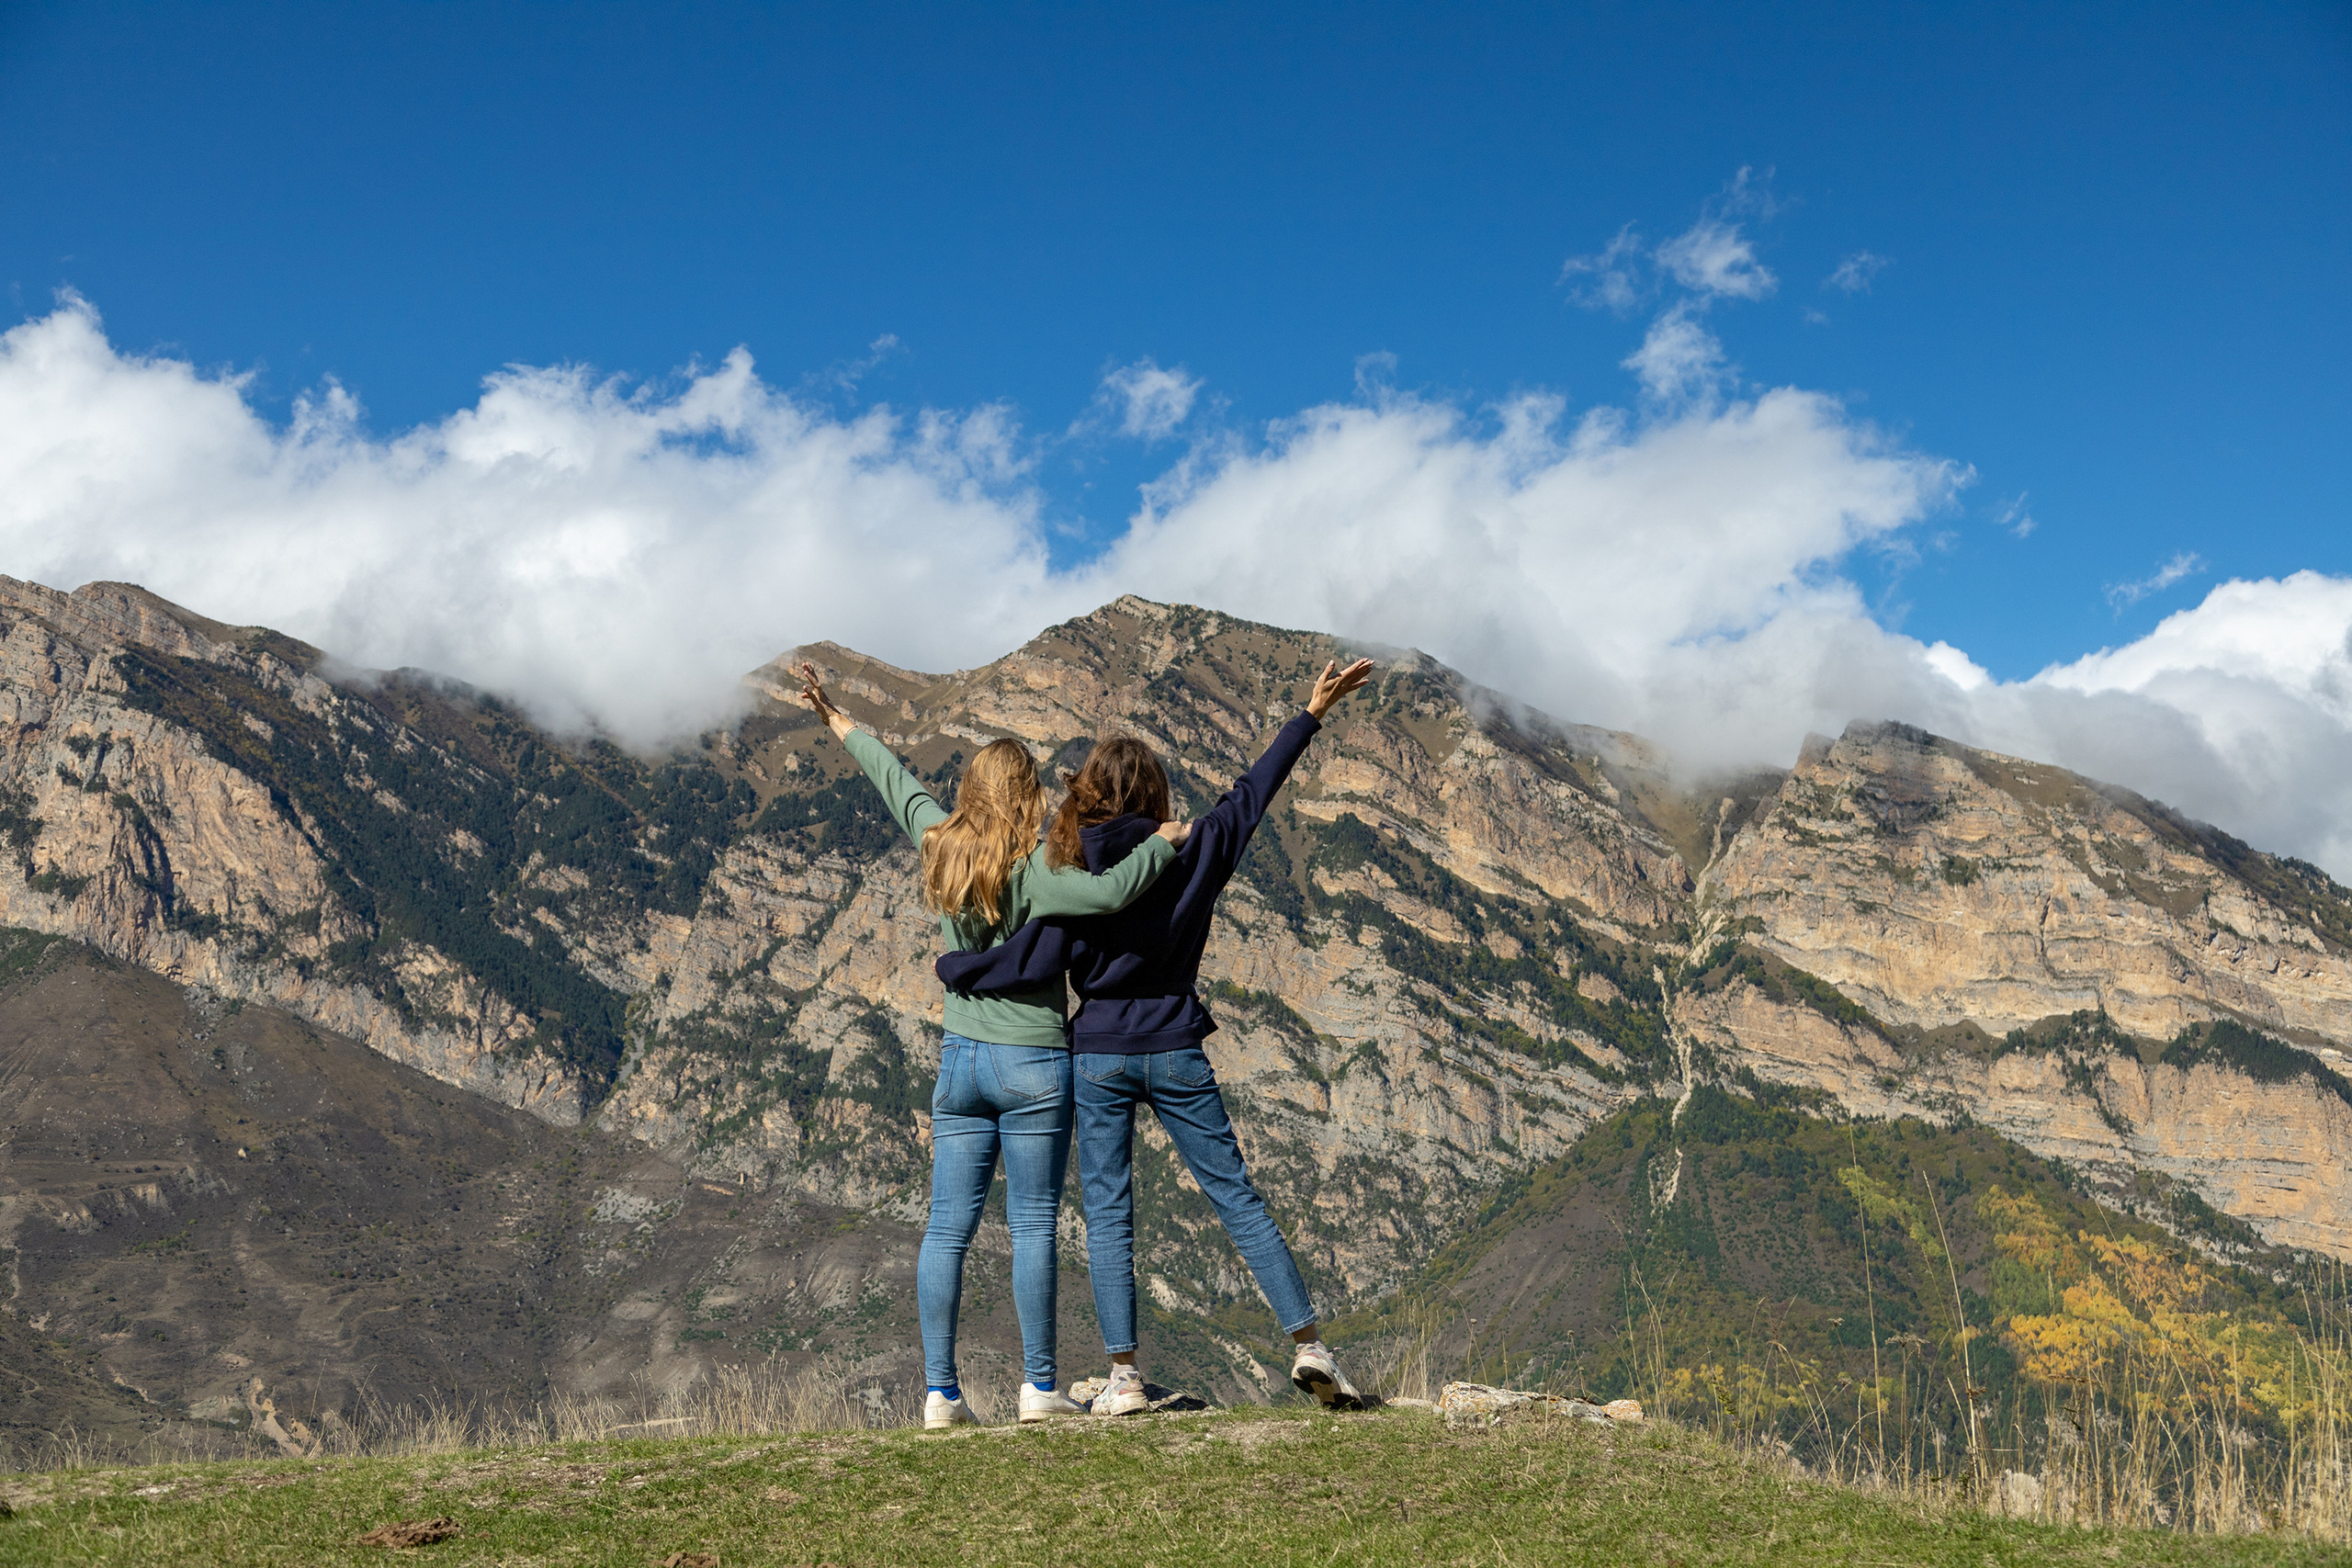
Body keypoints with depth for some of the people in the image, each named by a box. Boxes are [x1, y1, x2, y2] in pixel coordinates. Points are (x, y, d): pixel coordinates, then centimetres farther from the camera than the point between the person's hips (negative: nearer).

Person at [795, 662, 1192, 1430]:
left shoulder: (940, 847, 2)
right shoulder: (1032, 870, -14)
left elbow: (896, 781, 17)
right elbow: (1108, 893, -30)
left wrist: (839, 722, 32)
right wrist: (1162, 843, -14)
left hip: (960, 1057, 5)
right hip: (1033, 1063, -5)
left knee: (948, 1227, 4)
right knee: (1033, 1227, 1)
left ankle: (941, 1392, 5)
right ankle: (1039, 1386, 5)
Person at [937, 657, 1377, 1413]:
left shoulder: (1073, 873, -8)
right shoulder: (1191, 856, -2)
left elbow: (1034, 961, -14)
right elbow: (1251, 792, 7)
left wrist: (952, 968, 2)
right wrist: (1311, 716, 15)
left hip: (1100, 1057, -1)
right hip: (1176, 1053, 2)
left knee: (1107, 1214, 5)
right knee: (1237, 1198, 8)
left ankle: (1124, 1377, 2)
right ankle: (1308, 1344, 5)